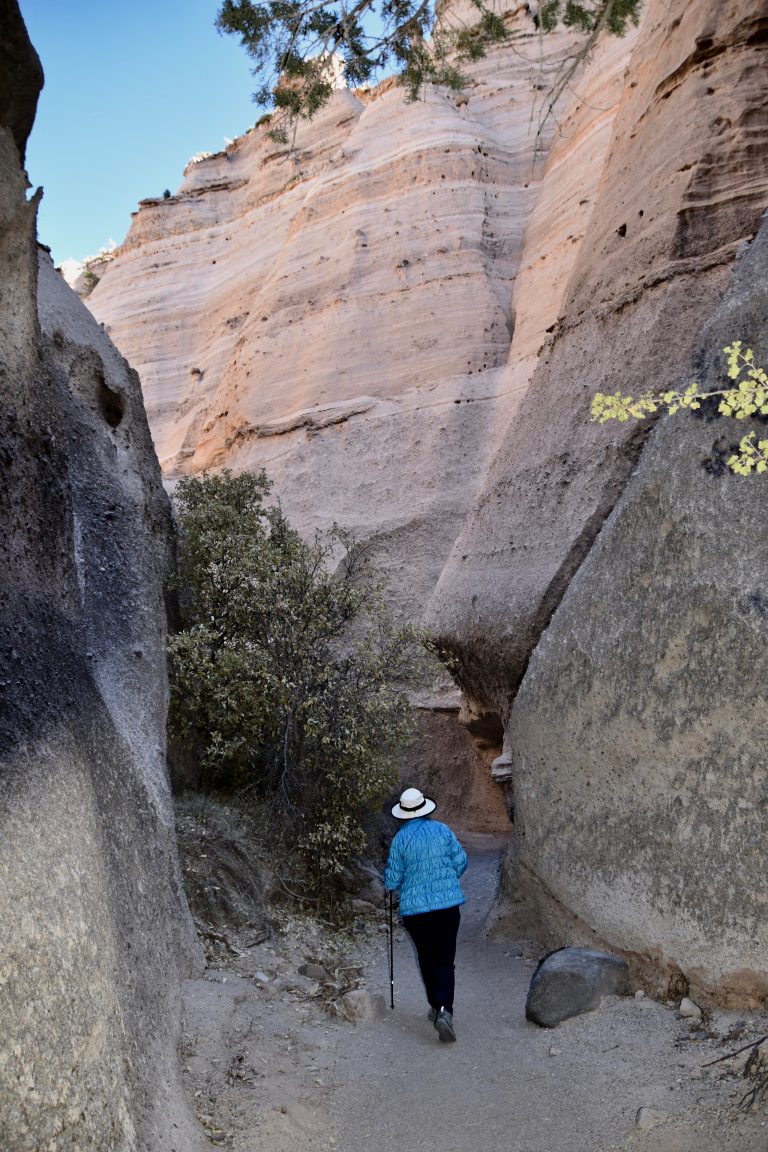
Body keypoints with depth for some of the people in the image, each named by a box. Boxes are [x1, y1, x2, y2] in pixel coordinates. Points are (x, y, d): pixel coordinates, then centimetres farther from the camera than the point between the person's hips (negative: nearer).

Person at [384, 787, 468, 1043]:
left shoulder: (400, 839, -7)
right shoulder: (442, 830, -2)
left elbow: (392, 881, -4)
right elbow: (461, 862, 3)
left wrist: (390, 883, 19)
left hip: (415, 909, 0)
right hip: (448, 905, 1)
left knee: (427, 960, 18)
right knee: (445, 961, 3)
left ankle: (436, 1007, 27)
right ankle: (444, 1009, -15)